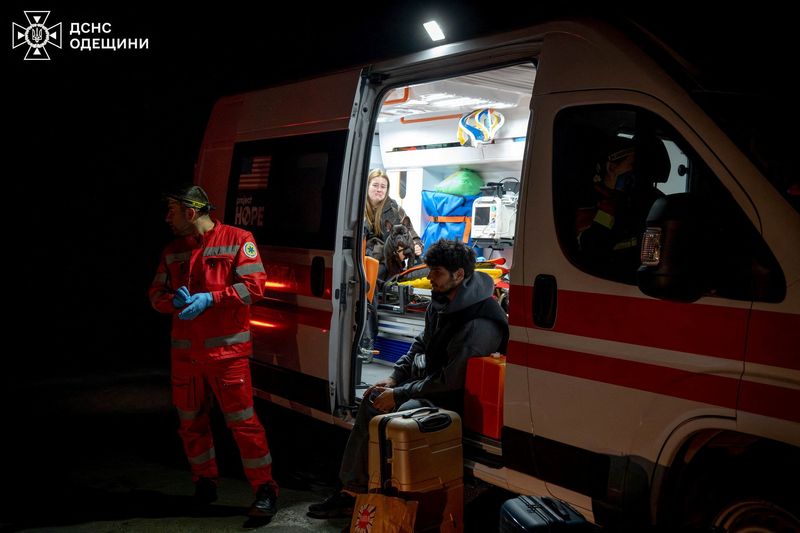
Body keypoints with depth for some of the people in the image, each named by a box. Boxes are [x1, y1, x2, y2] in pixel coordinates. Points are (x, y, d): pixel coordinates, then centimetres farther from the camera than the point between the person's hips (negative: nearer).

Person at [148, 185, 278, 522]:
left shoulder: (237, 240, -4)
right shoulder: (172, 251, 13)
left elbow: (254, 285, -11)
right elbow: (156, 293, 13)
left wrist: (210, 298, -19)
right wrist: (174, 300, -11)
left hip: (227, 349, -6)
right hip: (184, 351, 6)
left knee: (242, 420, -8)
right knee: (190, 421, 13)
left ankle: (265, 490, 1)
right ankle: (204, 482, 31)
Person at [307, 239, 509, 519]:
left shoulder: (478, 323, -26)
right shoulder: (442, 301, 4)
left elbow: (451, 381, -25)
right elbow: (420, 344, 17)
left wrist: (399, 394, -18)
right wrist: (393, 378, 5)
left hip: (452, 400, -9)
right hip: (423, 381, 10)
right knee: (371, 402, -3)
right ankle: (351, 491, 3)